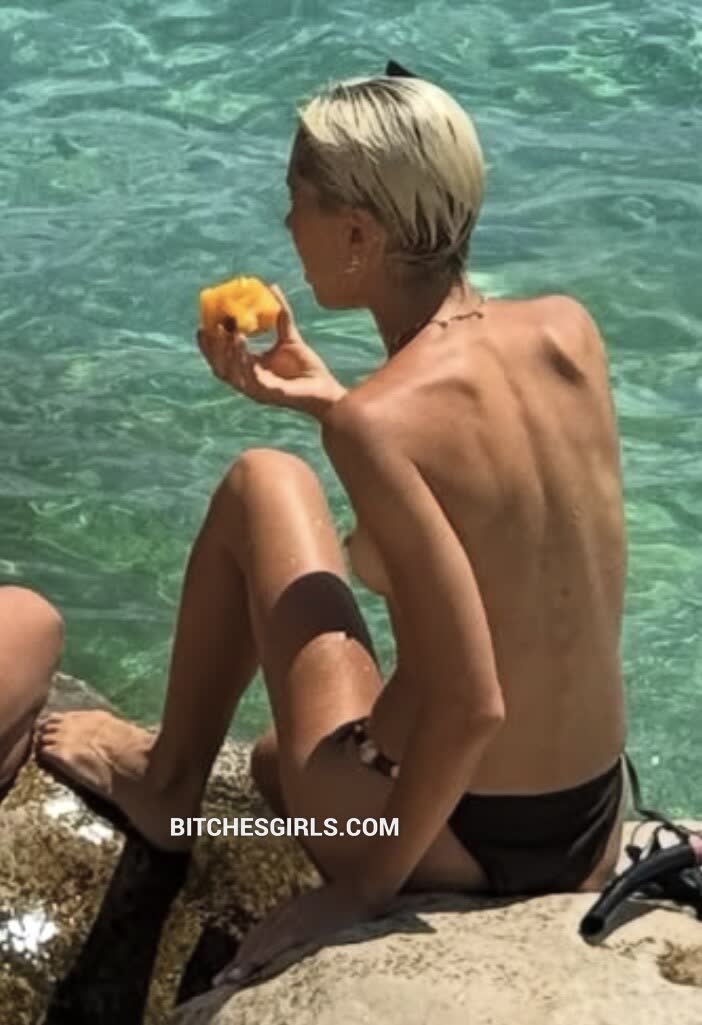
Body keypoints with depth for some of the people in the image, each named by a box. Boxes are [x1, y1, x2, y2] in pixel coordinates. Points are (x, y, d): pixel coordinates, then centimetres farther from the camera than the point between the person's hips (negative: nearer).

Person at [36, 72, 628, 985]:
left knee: (262, 485, 11)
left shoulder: (375, 425, -25)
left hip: (449, 842, -7)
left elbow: (470, 707, -27)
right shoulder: (571, 332, -6)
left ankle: (167, 786, 25)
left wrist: (367, 885, -14)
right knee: (273, 759, 40)